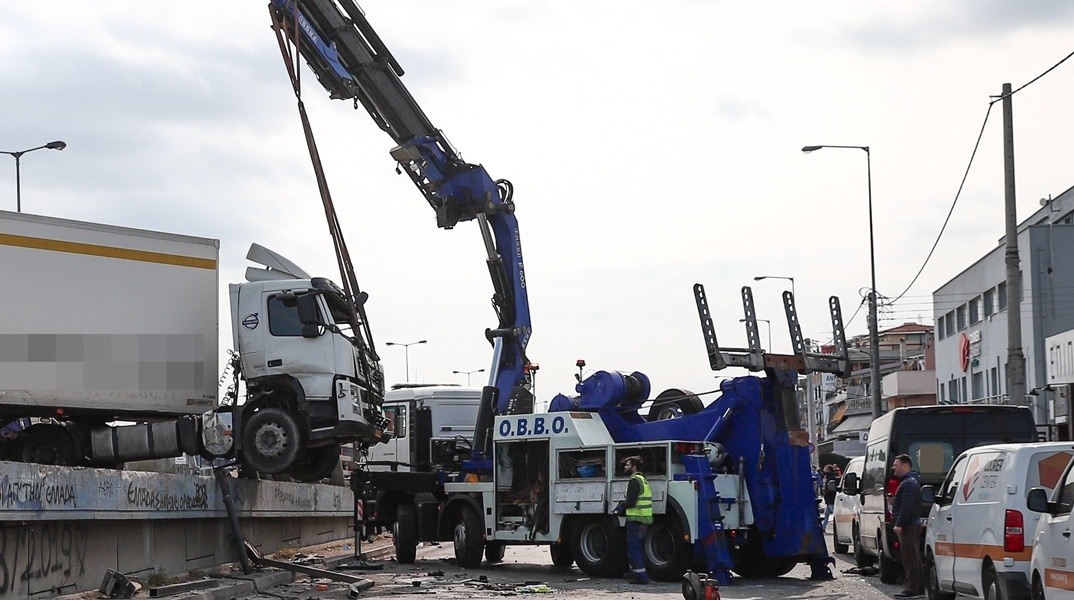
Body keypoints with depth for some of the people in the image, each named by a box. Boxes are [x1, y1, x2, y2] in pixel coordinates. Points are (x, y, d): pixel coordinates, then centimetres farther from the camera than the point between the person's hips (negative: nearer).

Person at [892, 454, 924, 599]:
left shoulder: (908, 484, -16)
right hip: (913, 524, 11)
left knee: (910, 559, -10)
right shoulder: (909, 481, 20)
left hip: (908, 526, -11)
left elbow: (907, 506, -24)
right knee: (914, 558, 14)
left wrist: (899, 524, -25)